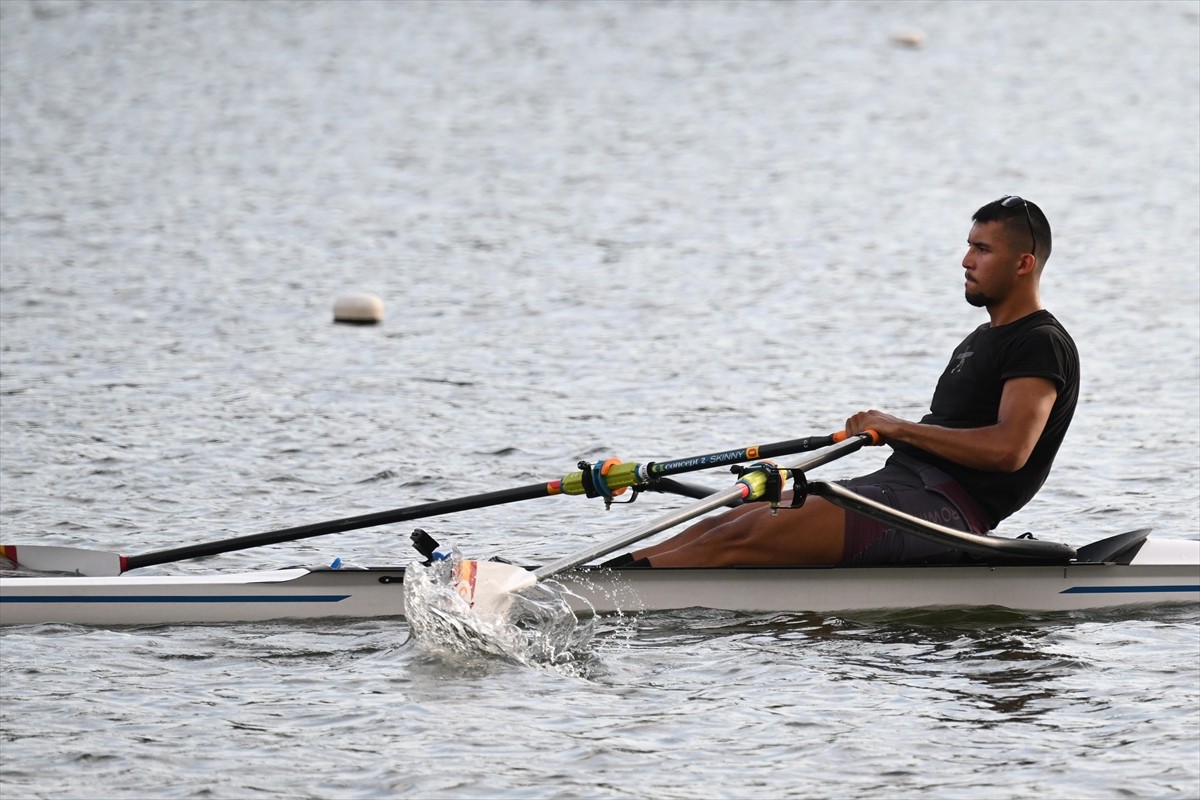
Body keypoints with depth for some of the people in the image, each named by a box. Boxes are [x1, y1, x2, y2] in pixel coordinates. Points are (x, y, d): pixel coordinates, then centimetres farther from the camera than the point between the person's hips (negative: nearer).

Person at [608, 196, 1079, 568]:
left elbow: (1008, 448, -20)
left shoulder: (1042, 345, -5)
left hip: (947, 510, -10)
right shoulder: (981, 341, 26)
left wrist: (899, 429, -15)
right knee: (719, 528, -3)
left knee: (747, 538, -21)